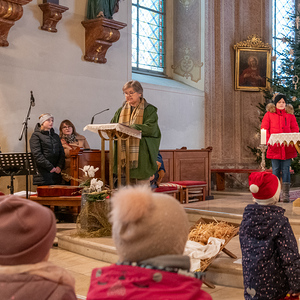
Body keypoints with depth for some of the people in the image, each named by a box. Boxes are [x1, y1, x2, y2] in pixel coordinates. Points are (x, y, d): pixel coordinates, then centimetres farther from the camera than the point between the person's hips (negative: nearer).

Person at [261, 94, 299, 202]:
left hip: (287, 148, 1)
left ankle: (286, 195, 4)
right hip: (274, 148, -1)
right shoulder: (269, 114, 6)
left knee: (286, 170, 1)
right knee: (275, 170, 2)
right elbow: (264, 129, 3)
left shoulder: (290, 114, 10)